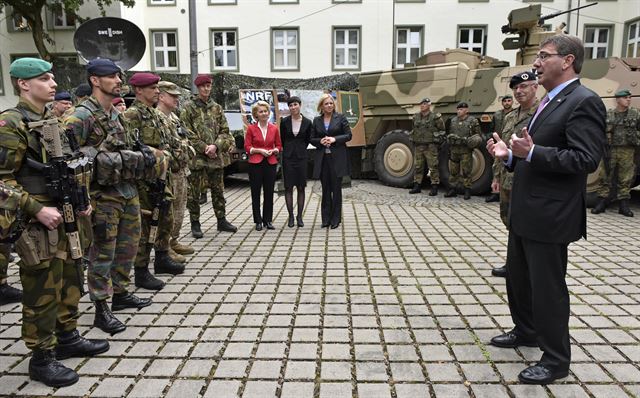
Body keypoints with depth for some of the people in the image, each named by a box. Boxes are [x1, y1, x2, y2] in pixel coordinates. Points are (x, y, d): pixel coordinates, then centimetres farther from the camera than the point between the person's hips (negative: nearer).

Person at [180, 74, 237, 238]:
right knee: (194, 192, 2)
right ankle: (195, 223, 12)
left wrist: (215, 146, -11)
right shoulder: (188, 108, -2)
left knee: (218, 190, 12)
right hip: (196, 156, -4)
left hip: (216, 155, 4)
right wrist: (204, 147, -14)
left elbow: (224, 131, 6)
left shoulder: (217, 108, 11)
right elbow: (187, 133, -8)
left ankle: (221, 220, 23)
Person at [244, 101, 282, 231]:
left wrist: (274, 151, -9)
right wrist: (260, 150, -14)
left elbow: (279, 146, 12)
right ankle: (258, 221, 14)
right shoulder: (251, 128, -1)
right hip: (255, 164, -2)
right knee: (255, 193, 4)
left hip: (271, 163, 2)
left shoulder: (274, 128, 5)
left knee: (269, 193, 6)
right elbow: (247, 147, -2)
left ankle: (268, 220, 17)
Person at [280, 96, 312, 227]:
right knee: (288, 188, 1)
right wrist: (286, 150, 12)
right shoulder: (284, 121, -1)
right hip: (288, 157, 0)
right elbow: (282, 138, 10)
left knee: (301, 188, 4)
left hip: (301, 157, 0)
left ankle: (299, 216, 13)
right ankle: (291, 217, 10)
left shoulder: (307, 122, -1)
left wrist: (300, 149, 9)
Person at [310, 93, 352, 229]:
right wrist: (320, 141, -10)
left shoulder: (340, 117, 2)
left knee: (336, 188, 2)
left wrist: (334, 139, -15)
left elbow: (348, 135, -2)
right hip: (322, 158, 2)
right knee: (325, 189, 7)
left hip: (337, 158, -2)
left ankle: (335, 218, 11)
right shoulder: (316, 120, 9)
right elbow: (312, 139, 10)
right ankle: (326, 218, 14)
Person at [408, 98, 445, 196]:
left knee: (433, 167, -3)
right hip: (418, 146, 5)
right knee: (417, 167, 8)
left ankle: (434, 188, 2)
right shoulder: (416, 117, 10)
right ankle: (417, 186, 16)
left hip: (431, 146, -5)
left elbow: (442, 130, 4)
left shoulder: (435, 117, -5)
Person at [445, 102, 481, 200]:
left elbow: (477, 134, 3)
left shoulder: (473, 121, -1)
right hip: (454, 150, 5)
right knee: (453, 171, 9)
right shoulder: (453, 121, 14)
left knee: (466, 172, -3)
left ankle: (467, 191, 5)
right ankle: (452, 190, 17)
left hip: (466, 151, -5)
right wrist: (449, 138, 10)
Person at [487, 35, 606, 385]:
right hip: (525, 212, 10)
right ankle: (526, 330, 42)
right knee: (518, 275, 22)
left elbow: (586, 158, -24)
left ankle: (556, 359, 19)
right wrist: (511, 155, 5)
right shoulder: (549, 102, 15)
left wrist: (532, 152, -30)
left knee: (547, 286, 2)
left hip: (550, 215, -10)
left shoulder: (583, 102, -14)